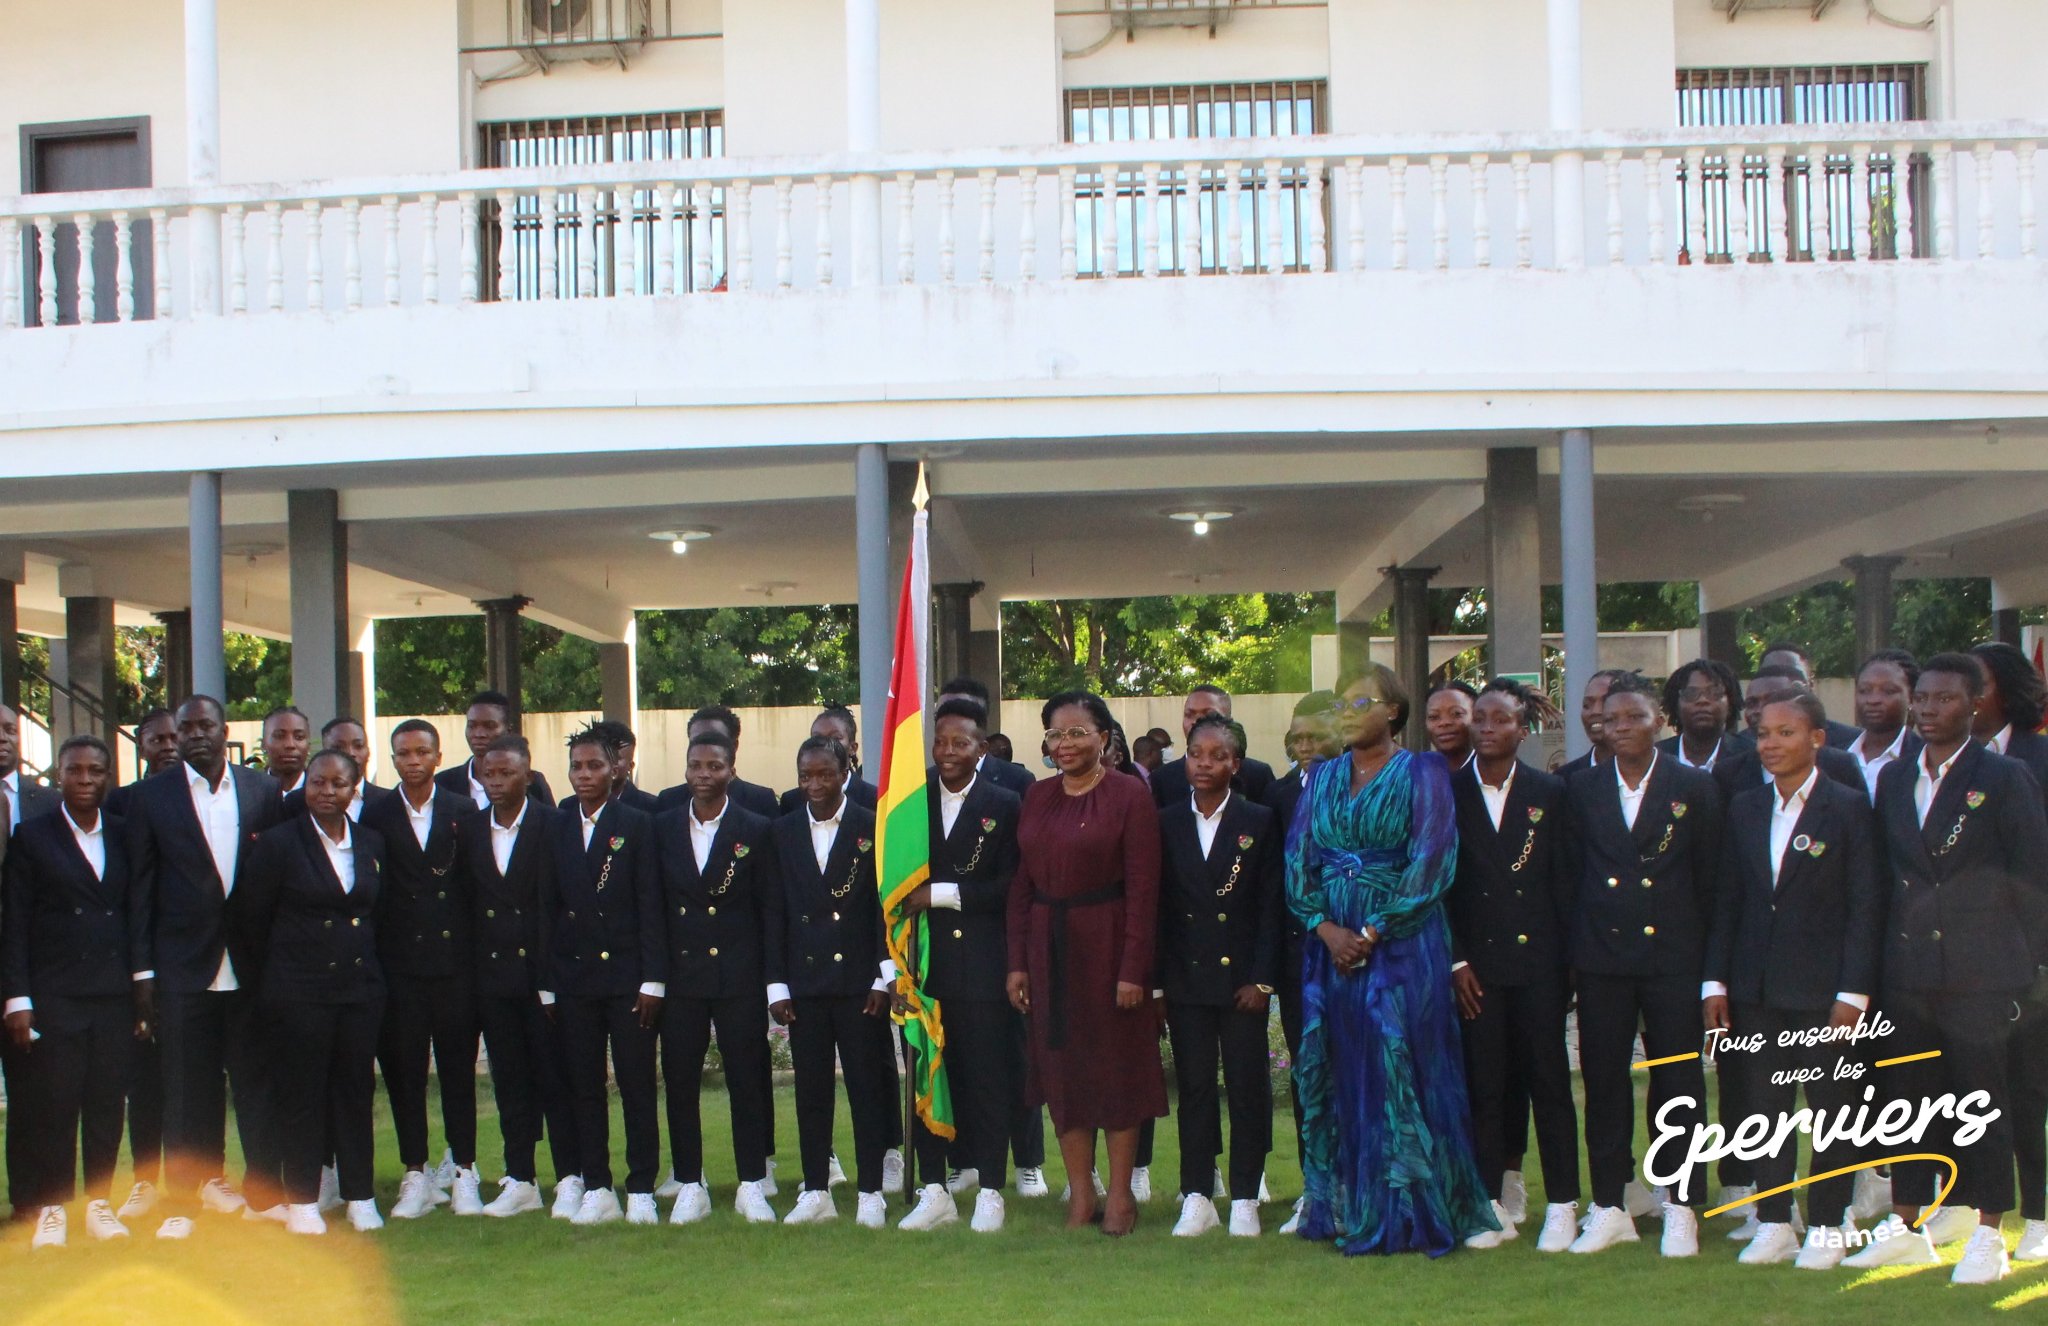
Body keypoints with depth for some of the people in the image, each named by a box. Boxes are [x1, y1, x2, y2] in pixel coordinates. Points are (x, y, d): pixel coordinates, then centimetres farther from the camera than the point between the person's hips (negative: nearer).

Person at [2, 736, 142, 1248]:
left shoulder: (123, 838, 11)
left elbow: (137, 916, 11)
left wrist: (144, 993, 7)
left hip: (114, 995, 3)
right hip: (55, 995, -3)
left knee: (107, 1104, 4)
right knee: (54, 1105, 0)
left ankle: (99, 1203, 14)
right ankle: (50, 1209, 10)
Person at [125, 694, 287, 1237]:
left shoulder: (263, 790, 6)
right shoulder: (151, 797, 2)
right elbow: (141, 888, 2)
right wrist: (144, 968, -1)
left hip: (251, 964, 1)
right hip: (184, 966, -1)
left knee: (257, 1080, 6)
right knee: (188, 1087, 4)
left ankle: (265, 1190, 15)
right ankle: (183, 1198, 13)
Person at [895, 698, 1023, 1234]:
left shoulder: (1005, 806, 0)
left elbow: (1008, 889, -7)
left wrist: (940, 894, -13)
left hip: (982, 963, -3)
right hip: (923, 963, 3)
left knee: (987, 1079, 2)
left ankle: (989, 1193, 11)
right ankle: (935, 1193, 15)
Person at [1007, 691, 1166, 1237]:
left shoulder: (1130, 795, -7)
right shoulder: (1037, 797, 8)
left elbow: (1143, 888, -11)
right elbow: (1022, 884, 8)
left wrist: (1133, 968, -15)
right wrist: (1017, 962, 3)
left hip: (1106, 942, -5)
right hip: (1048, 946, 5)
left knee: (1117, 1064, 4)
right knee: (1060, 1065, 8)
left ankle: (1120, 1193, 14)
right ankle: (1080, 1192, 17)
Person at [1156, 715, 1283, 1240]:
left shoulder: (1260, 823, 2)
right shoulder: (1166, 824, 6)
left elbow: (1271, 906, -1)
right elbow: (1156, 906, 6)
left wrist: (1261, 979, -8)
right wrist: (1154, 982, 1)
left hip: (1242, 977, -1)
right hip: (1185, 978, 2)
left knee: (1247, 1087, 2)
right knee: (1194, 1087, 5)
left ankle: (1244, 1199, 10)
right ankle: (1196, 1198, 11)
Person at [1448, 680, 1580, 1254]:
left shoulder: (1549, 792, 5)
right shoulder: (1447, 793, 4)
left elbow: (1563, 881, 5)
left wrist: (1568, 959, -1)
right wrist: (1455, 961, -3)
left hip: (1537, 959, 0)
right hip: (1475, 962, 0)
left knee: (1549, 1081, 2)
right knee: (1484, 1084, 2)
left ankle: (1561, 1206, 9)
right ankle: (1492, 1204, 10)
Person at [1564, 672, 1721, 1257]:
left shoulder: (1695, 787, 1)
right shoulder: (1582, 788, 8)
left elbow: (1710, 878, 2)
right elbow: (1573, 872, 9)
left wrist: (1703, 953, 0)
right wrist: (1576, 943, 4)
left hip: (1672, 953, -2)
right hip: (1601, 954, 2)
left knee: (1678, 1081, 2)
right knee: (1603, 1081, 6)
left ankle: (1681, 1209, 12)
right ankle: (1609, 1208, 15)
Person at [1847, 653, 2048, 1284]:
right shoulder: (1892, 779, 11)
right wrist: (1884, 956, 9)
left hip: (1981, 972, -5)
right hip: (1908, 970, 5)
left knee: (1982, 1101, 1)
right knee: (1909, 1098, 10)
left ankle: (1986, 1235, 10)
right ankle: (1907, 1226, 20)